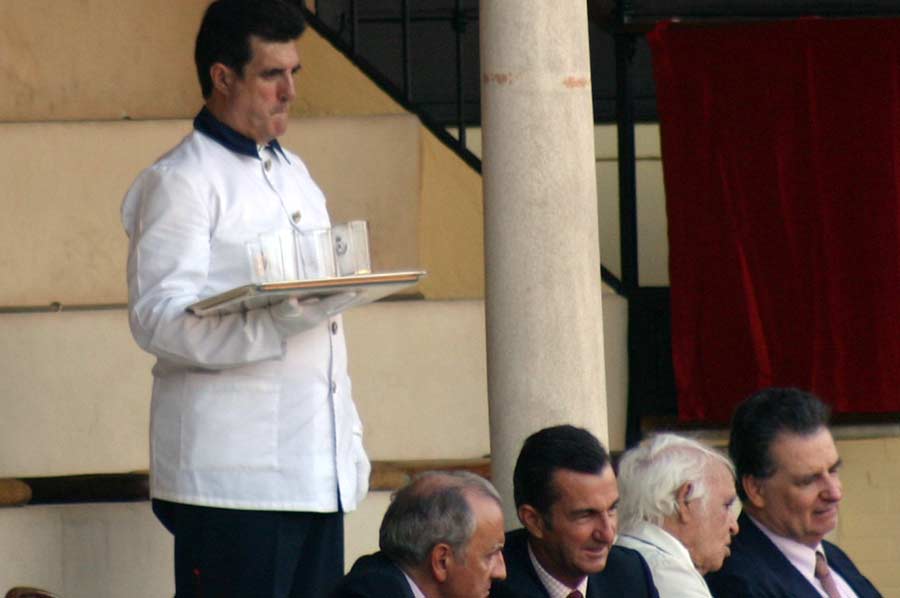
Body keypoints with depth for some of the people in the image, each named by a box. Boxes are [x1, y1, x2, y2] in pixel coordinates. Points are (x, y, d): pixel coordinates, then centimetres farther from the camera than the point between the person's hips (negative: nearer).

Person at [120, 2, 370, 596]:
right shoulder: (179, 182, -5)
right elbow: (157, 319, -16)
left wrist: (352, 436, 20)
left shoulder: (293, 173, 22)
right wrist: (276, 324, -29)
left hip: (319, 470, 8)